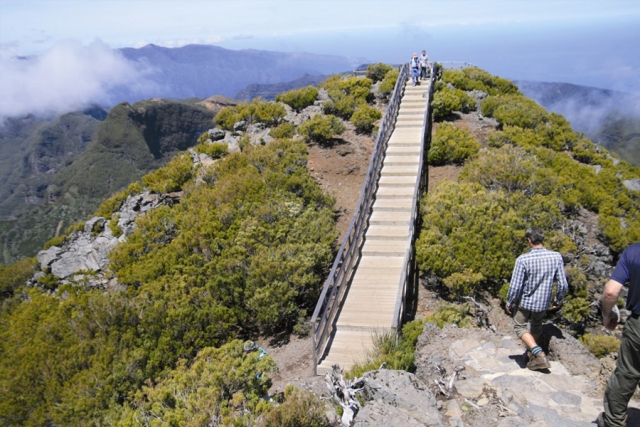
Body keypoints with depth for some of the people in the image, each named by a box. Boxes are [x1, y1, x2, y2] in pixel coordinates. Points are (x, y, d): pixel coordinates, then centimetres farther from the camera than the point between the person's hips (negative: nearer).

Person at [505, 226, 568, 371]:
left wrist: (509, 303, -1)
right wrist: (558, 300, 12)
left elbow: (515, 286, -18)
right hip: (544, 302, 4)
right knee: (536, 326, 28)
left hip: (526, 301, -4)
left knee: (519, 326, 16)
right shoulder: (556, 257, -15)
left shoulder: (522, 260, -24)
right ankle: (531, 353, 43)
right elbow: (563, 285, -8)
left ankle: (538, 353, -4)